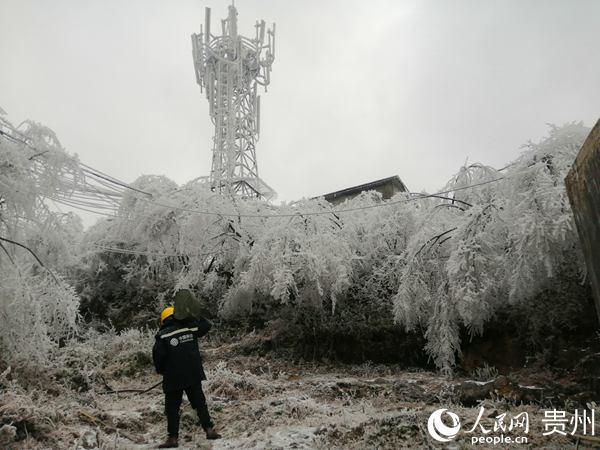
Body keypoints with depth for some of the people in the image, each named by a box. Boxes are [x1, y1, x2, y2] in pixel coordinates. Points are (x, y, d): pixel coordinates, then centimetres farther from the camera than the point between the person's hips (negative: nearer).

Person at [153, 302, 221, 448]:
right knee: (200, 402, 13)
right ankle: (209, 429, 11)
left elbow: (158, 355, -10)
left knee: (172, 408, 8)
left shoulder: (162, 335, -9)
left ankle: (173, 437, 9)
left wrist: (161, 370, 8)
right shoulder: (190, 328, 1)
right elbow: (206, 325, 17)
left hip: (173, 378, -3)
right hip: (193, 375, 3)